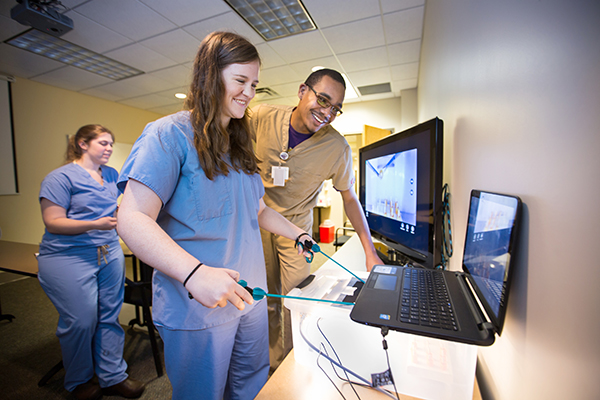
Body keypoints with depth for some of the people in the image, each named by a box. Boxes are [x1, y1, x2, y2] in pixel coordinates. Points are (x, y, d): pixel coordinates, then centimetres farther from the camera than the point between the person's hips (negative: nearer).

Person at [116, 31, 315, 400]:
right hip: (198, 308, -6)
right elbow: (133, 220, -20)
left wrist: (297, 234, 8)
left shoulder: (240, 145, 10)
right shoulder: (171, 134, -13)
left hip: (250, 296, 7)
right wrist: (194, 273, -33)